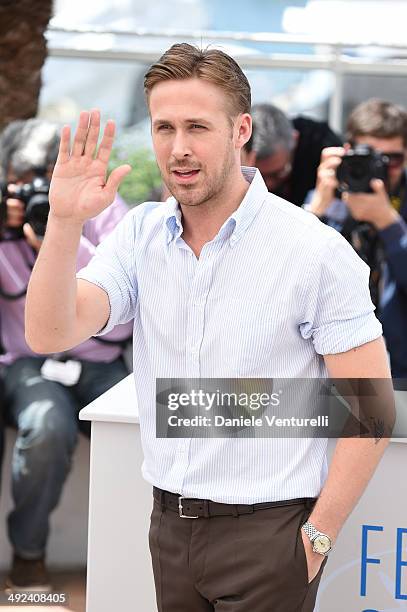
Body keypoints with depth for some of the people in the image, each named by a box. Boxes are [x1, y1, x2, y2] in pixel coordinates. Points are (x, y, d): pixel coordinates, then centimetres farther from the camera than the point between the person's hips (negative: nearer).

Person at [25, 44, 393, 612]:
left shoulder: (316, 250, -12)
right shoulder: (139, 235, 1)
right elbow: (49, 335, -10)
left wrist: (318, 537, -12)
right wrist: (64, 221, -22)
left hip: (266, 529, -5)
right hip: (170, 523, 5)